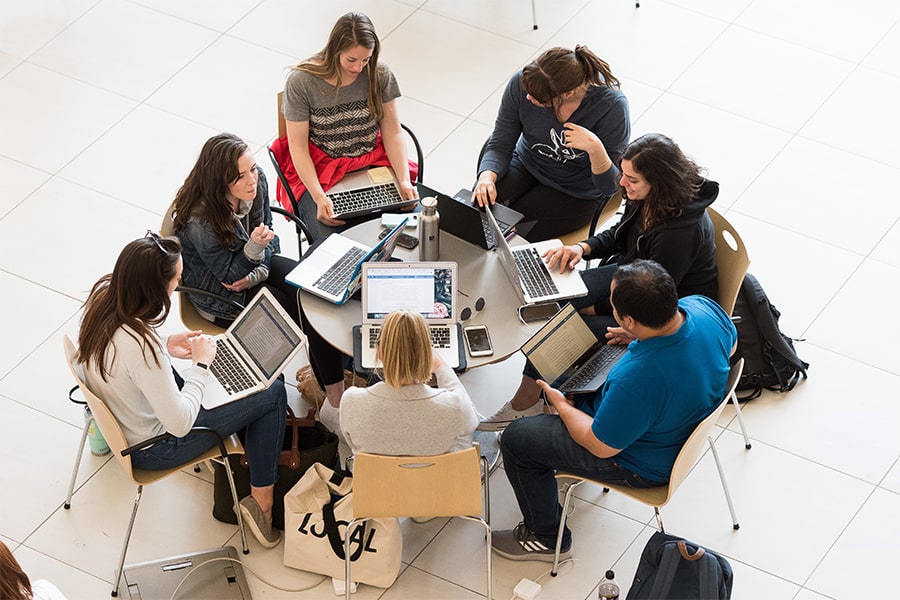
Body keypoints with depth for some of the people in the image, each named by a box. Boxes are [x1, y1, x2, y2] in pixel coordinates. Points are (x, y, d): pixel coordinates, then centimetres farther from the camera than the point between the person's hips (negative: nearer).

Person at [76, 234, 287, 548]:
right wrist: (201, 364, -19)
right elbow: (180, 424, -29)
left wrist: (165, 346, -4)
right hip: (151, 448, -8)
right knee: (273, 393, 1)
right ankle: (262, 502, 13)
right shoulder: (140, 347, -40)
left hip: (118, 422, 8)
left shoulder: (103, 295, -16)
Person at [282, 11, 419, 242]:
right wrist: (318, 197, -24)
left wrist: (404, 180, -17)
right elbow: (298, 146, -12)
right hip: (320, 171, -3)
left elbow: (393, 132, -1)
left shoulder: (379, 74, -4)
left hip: (373, 163, 3)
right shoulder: (301, 82, -13)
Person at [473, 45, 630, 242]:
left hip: (576, 193, -3)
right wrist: (487, 176, -30)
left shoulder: (611, 106, -29)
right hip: (527, 166, 4)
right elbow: (500, 145, -9)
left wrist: (595, 148, -41)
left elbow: (610, 187, -22)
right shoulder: (522, 83, -21)